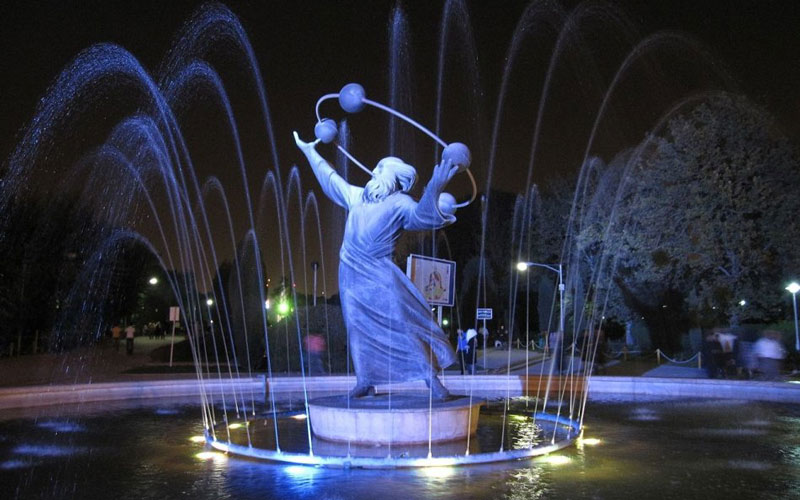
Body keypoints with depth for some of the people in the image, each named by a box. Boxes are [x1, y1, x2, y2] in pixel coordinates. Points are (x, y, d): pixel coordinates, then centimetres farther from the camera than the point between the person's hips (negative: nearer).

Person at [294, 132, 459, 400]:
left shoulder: (399, 204, -6)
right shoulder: (357, 196, 11)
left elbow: (422, 216, -26)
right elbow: (329, 177, 24)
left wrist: (433, 191, -45)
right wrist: (309, 151, 34)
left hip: (379, 276, -5)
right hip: (352, 275, 5)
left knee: (401, 324, -10)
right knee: (359, 327, 5)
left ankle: (431, 378, -6)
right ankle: (364, 380, 14)